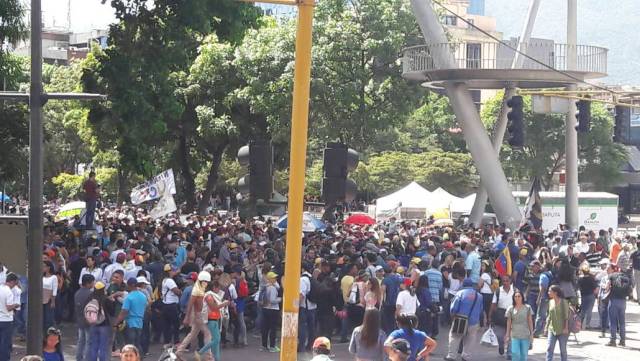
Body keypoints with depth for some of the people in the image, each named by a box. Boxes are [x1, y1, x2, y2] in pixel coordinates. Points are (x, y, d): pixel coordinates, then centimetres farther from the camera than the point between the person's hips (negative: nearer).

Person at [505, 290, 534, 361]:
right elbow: (509, 323, 7)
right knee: (515, 354, -11)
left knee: (524, 355, 5)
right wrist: (507, 335, 6)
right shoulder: (510, 309, 2)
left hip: (525, 335, 1)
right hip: (515, 336, -1)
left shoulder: (527, 308, 2)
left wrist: (531, 334, 2)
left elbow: (530, 322, 5)